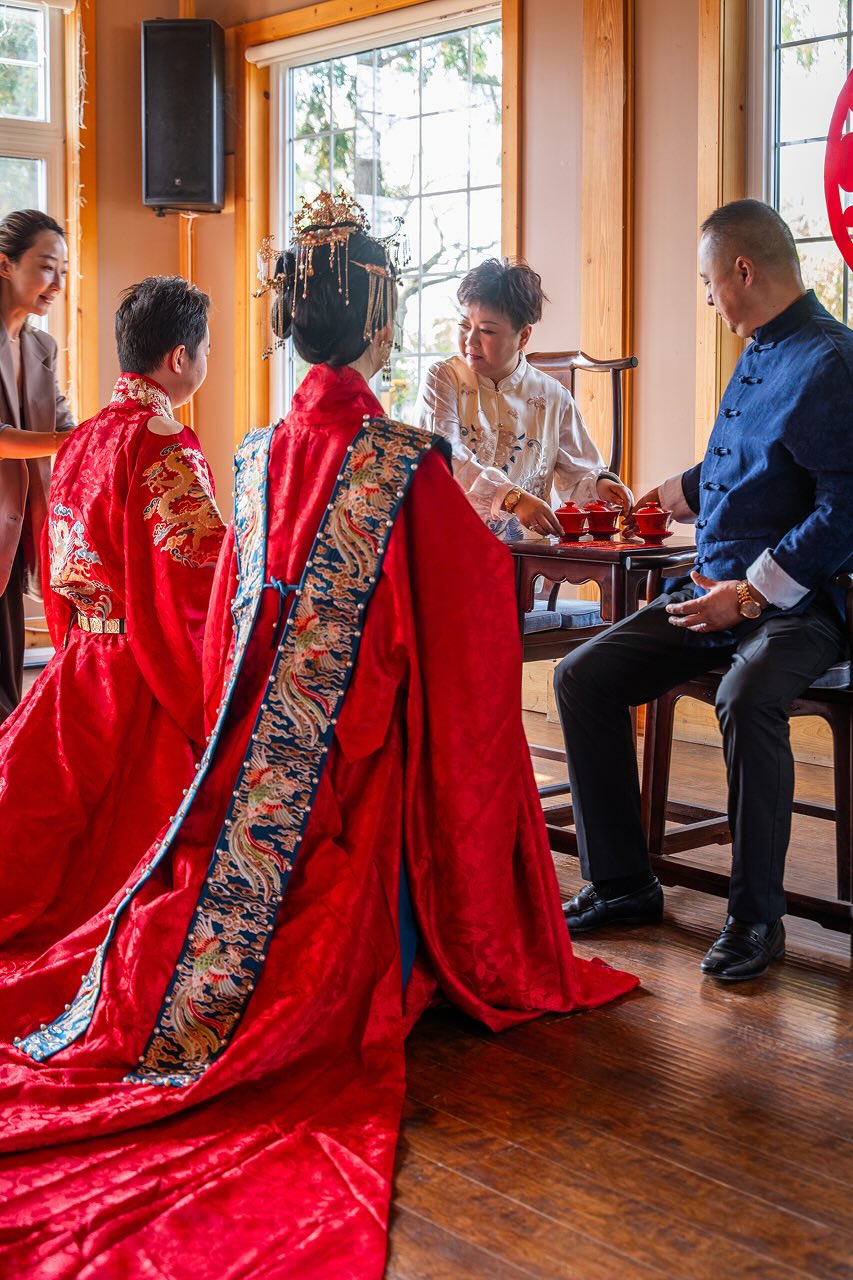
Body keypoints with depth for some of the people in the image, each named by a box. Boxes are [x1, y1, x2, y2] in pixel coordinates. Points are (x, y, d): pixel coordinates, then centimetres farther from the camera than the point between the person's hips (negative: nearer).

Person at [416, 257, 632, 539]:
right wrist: (513, 497, -22)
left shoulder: (552, 397, 14)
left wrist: (599, 486, -9)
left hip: (526, 546, 2)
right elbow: (445, 457, -9)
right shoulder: (443, 379, 7)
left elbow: (576, 476, 17)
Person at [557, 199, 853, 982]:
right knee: (584, 677, -3)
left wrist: (753, 593, -23)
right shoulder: (760, 354, 16)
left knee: (747, 700, -37)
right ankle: (621, 886, 5)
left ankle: (756, 919, -19)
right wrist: (657, 500, 44)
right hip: (720, 590, 9)